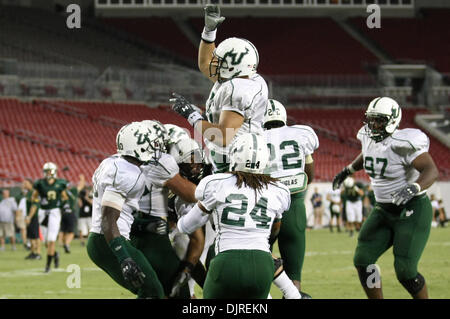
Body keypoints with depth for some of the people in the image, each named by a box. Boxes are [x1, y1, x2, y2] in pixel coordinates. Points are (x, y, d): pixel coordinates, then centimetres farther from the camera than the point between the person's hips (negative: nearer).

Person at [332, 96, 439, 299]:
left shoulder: (403, 143, -23)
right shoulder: (370, 139, 1)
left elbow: (431, 171, -33)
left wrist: (414, 188, -49)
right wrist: (348, 170, 29)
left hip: (413, 212, -8)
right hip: (384, 211, 8)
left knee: (405, 271, -12)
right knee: (362, 260, -3)